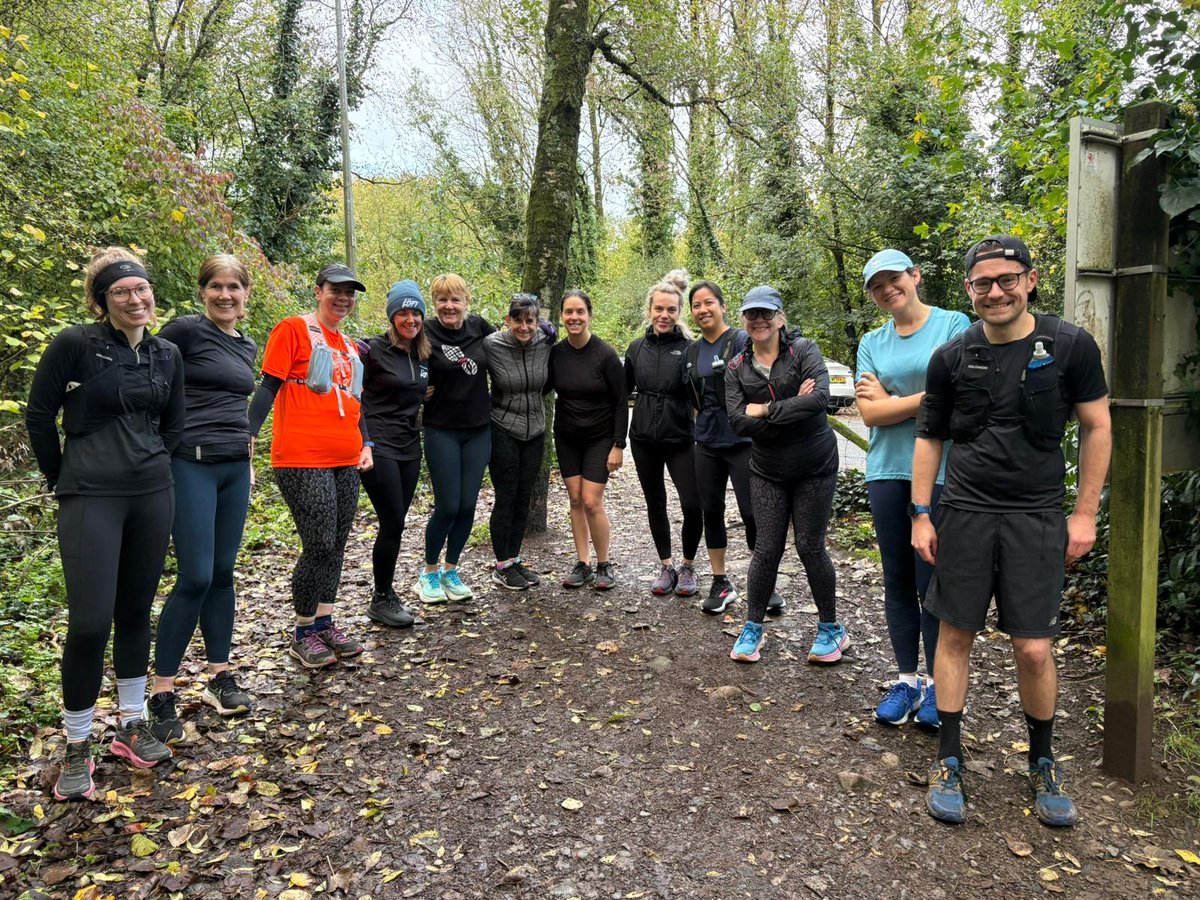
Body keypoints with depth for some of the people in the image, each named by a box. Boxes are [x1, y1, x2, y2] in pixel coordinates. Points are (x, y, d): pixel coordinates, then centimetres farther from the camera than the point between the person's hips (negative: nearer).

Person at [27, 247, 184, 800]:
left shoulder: (167, 355, 7)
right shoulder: (75, 344, -7)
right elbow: (38, 416, -1)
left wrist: (149, 466, 12)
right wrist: (62, 478, 4)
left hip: (151, 495, 5)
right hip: (90, 499, -4)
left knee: (135, 613, 12)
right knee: (90, 621, -6)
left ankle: (132, 725, 26)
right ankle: (77, 748, 12)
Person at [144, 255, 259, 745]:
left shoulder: (247, 347, 16)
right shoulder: (185, 330, -6)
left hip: (235, 467, 7)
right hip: (191, 464, -6)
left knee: (222, 573, 10)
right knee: (196, 577, -8)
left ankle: (220, 677, 19)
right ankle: (161, 693, 4)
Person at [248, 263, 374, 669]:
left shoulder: (350, 346, 19)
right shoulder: (293, 329, -3)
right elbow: (268, 388, -9)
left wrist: (365, 445, 14)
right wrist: (247, 436, -18)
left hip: (345, 462, 7)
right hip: (304, 460, -7)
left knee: (336, 546, 10)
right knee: (320, 546, -6)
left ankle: (325, 622, 23)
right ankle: (303, 633, 11)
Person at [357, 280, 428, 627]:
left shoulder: (423, 354, 11)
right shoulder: (374, 349, -9)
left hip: (410, 446, 6)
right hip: (378, 446, -6)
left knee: (395, 524, 10)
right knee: (393, 523, -7)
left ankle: (385, 591, 22)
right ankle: (382, 599, 8)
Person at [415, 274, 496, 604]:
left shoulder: (478, 326, 2)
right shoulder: (426, 335, -9)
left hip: (479, 431, 4)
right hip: (442, 432, -4)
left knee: (468, 505, 6)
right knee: (447, 506, -3)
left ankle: (450, 571, 24)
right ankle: (429, 573, 19)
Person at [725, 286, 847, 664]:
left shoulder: (803, 350, -7)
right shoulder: (737, 368, 1)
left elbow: (821, 396, -24)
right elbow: (737, 421, -11)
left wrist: (767, 410, -20)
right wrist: (793, 408, -18)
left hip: (815, 466, -2)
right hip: (767, 471, 2)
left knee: (810, 547, 3)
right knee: (766, 549, 2)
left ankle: (831, 628, 22)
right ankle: (753, 627, 20)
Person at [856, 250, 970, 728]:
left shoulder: (954, 325, 0)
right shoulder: (872, 343, 11)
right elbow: (869, 414, 0)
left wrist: (890, 400, -5)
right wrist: (927, 397, -8)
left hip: (939, 470, -4)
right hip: (887, 470, 4)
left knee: (931, 581, -1)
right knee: (897, 581, 9)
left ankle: (937, 684, 16)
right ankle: (906, 680, 22)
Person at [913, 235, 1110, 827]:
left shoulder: (1070, 346, -2)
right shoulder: (952, 357, 1)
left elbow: (1096, 428, 4)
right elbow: (929, 438, 8)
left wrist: (1085, 513, 0)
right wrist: (921, 515, 3)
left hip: (1036, 518, -1)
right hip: (963, 514, 1)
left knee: (1033, 649, 1)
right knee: (954, 635, 5)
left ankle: (1043, 763, 26)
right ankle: (948, 760, 20)